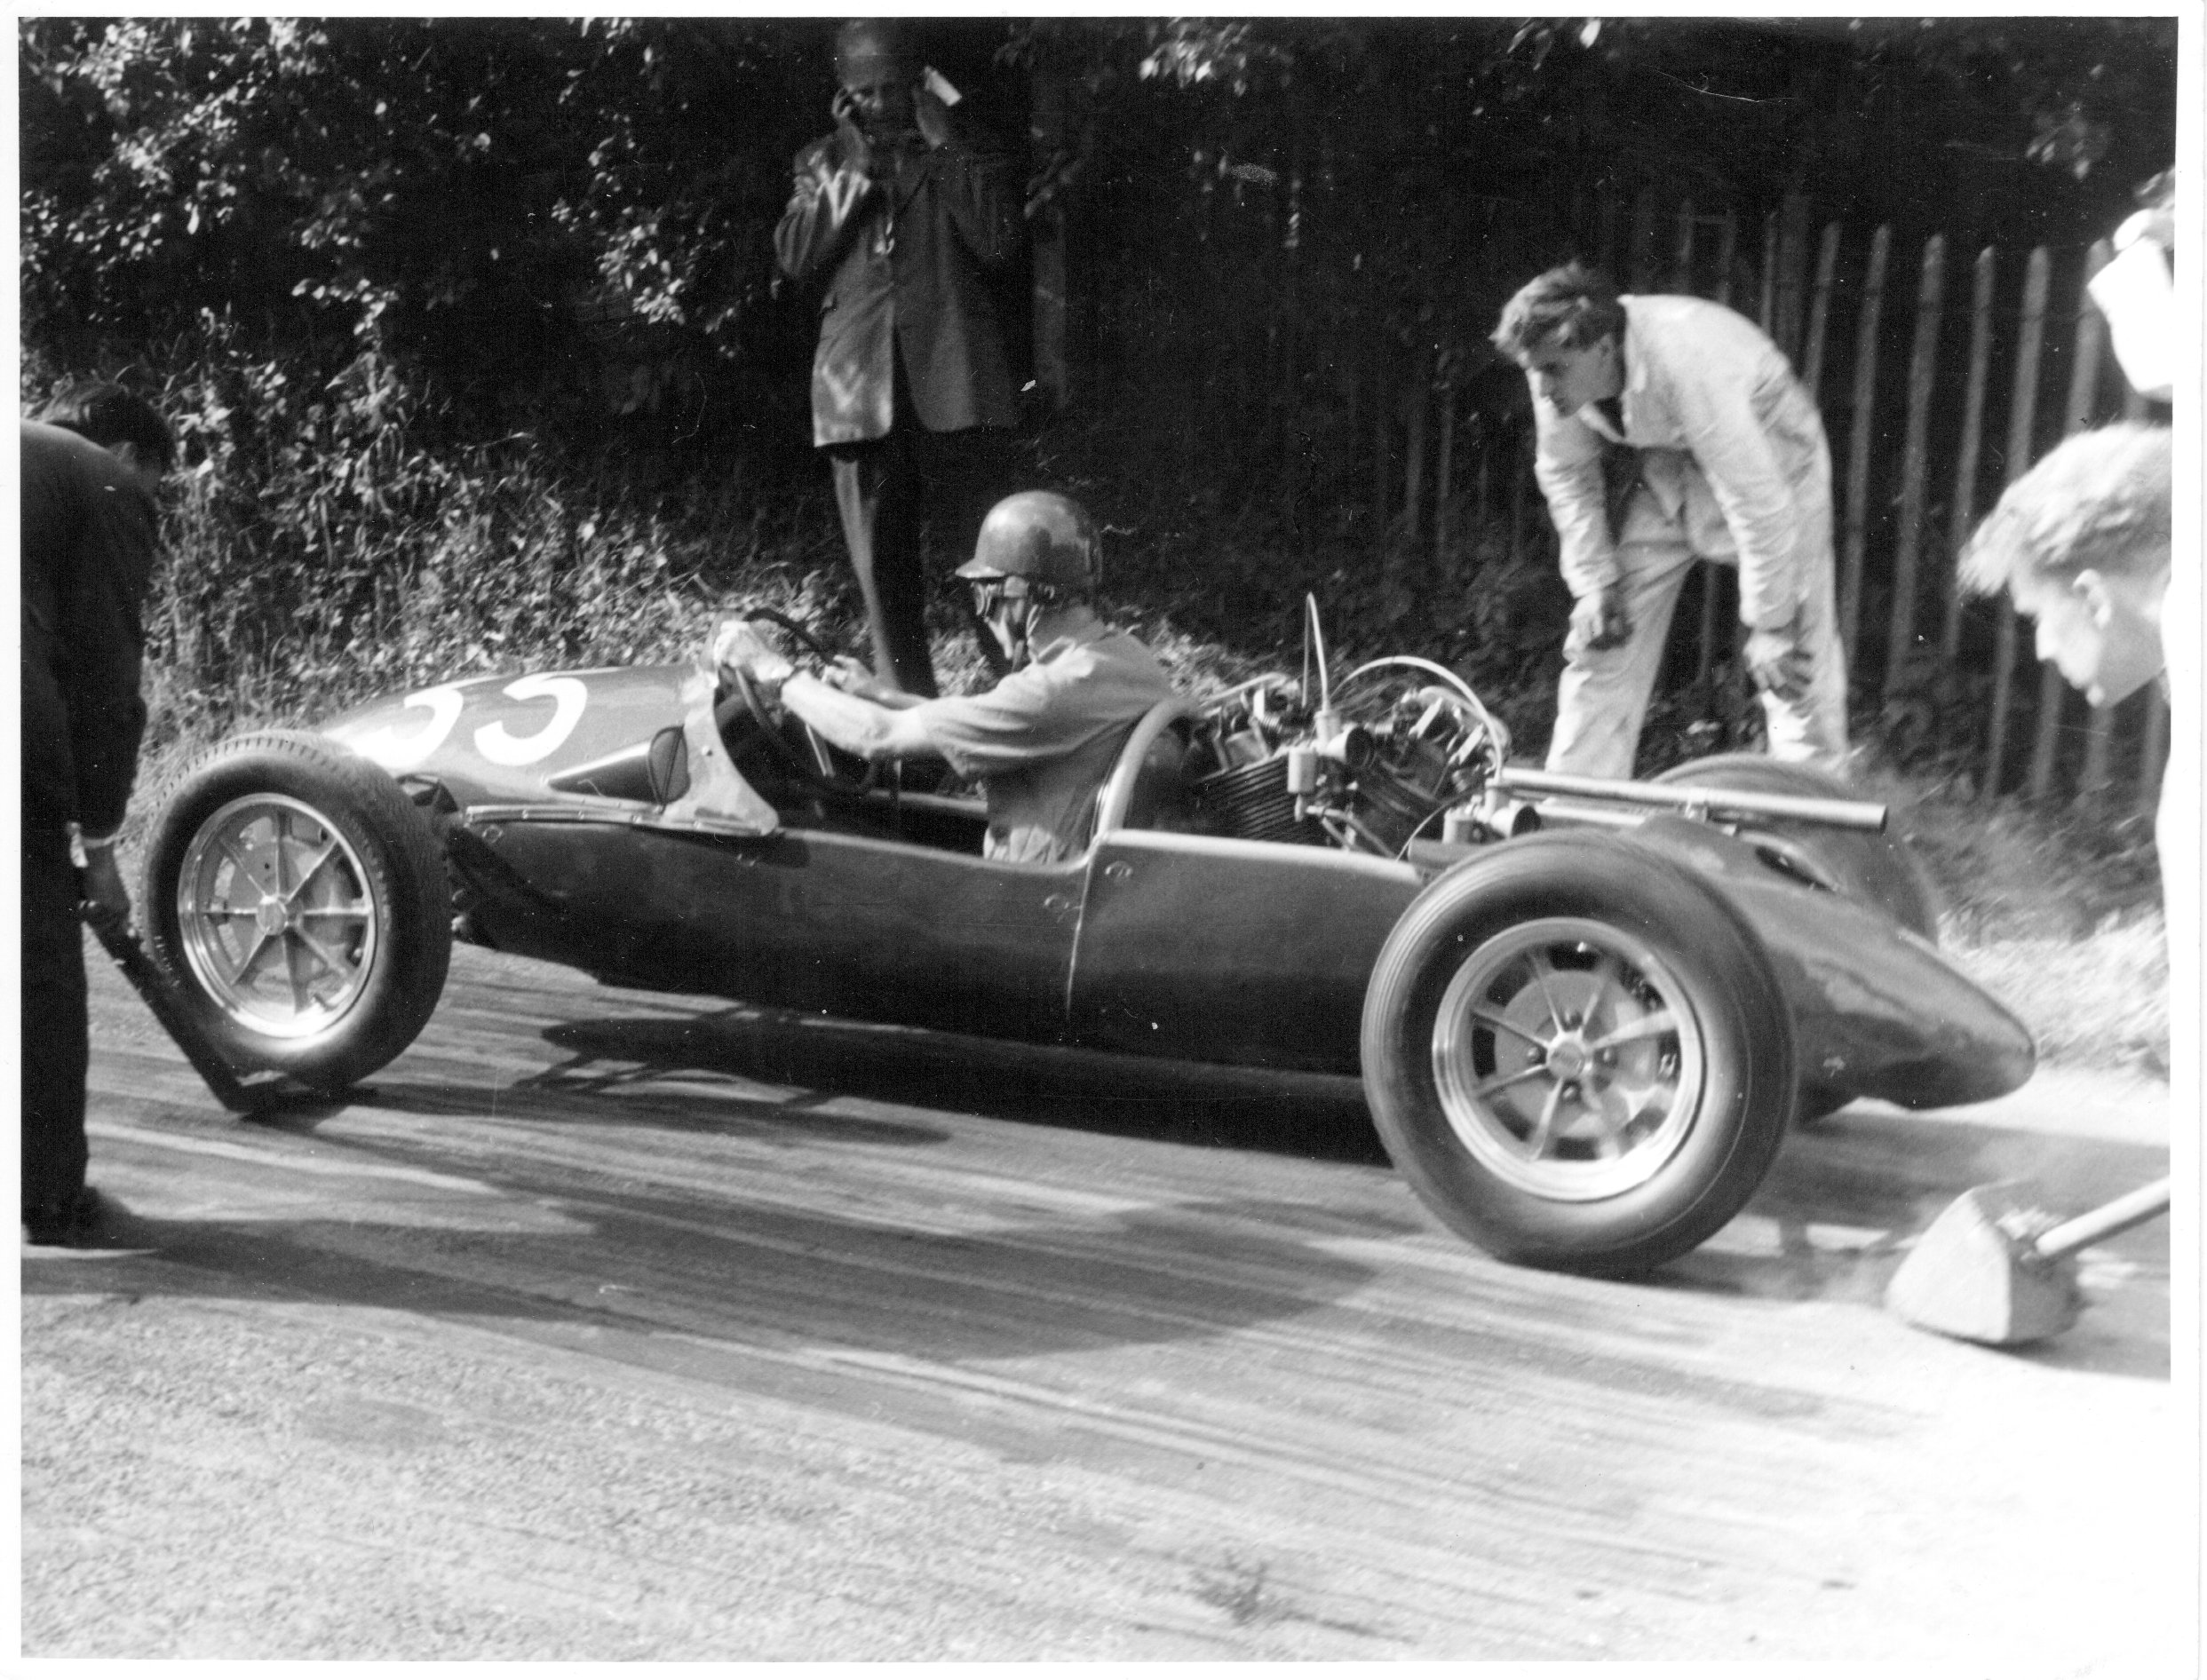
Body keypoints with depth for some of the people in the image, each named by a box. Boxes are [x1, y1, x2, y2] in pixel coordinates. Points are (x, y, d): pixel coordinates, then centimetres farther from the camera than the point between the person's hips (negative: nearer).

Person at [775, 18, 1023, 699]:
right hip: (860, 387, 2)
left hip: (953, 381, -2)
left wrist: (944, 145, -4)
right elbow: (795, 257, 2)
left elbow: (999, 242, -5)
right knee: (881, 565, 2)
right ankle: (907, 702, 8)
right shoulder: (823, 163, 16)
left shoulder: (966, 153, 11)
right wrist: (854, 169, -3)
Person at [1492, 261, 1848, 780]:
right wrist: (1593, 584, -7)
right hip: (1667, 471, 5)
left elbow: (1760, 503, -35)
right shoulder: (1562, 366, -22)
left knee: (1794, 662, -13)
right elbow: (1566, 473, -3)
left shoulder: (1687, 365, -40)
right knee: (1602, 640, 0)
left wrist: (1768, 627, -28)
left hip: (1768, 467, -5)